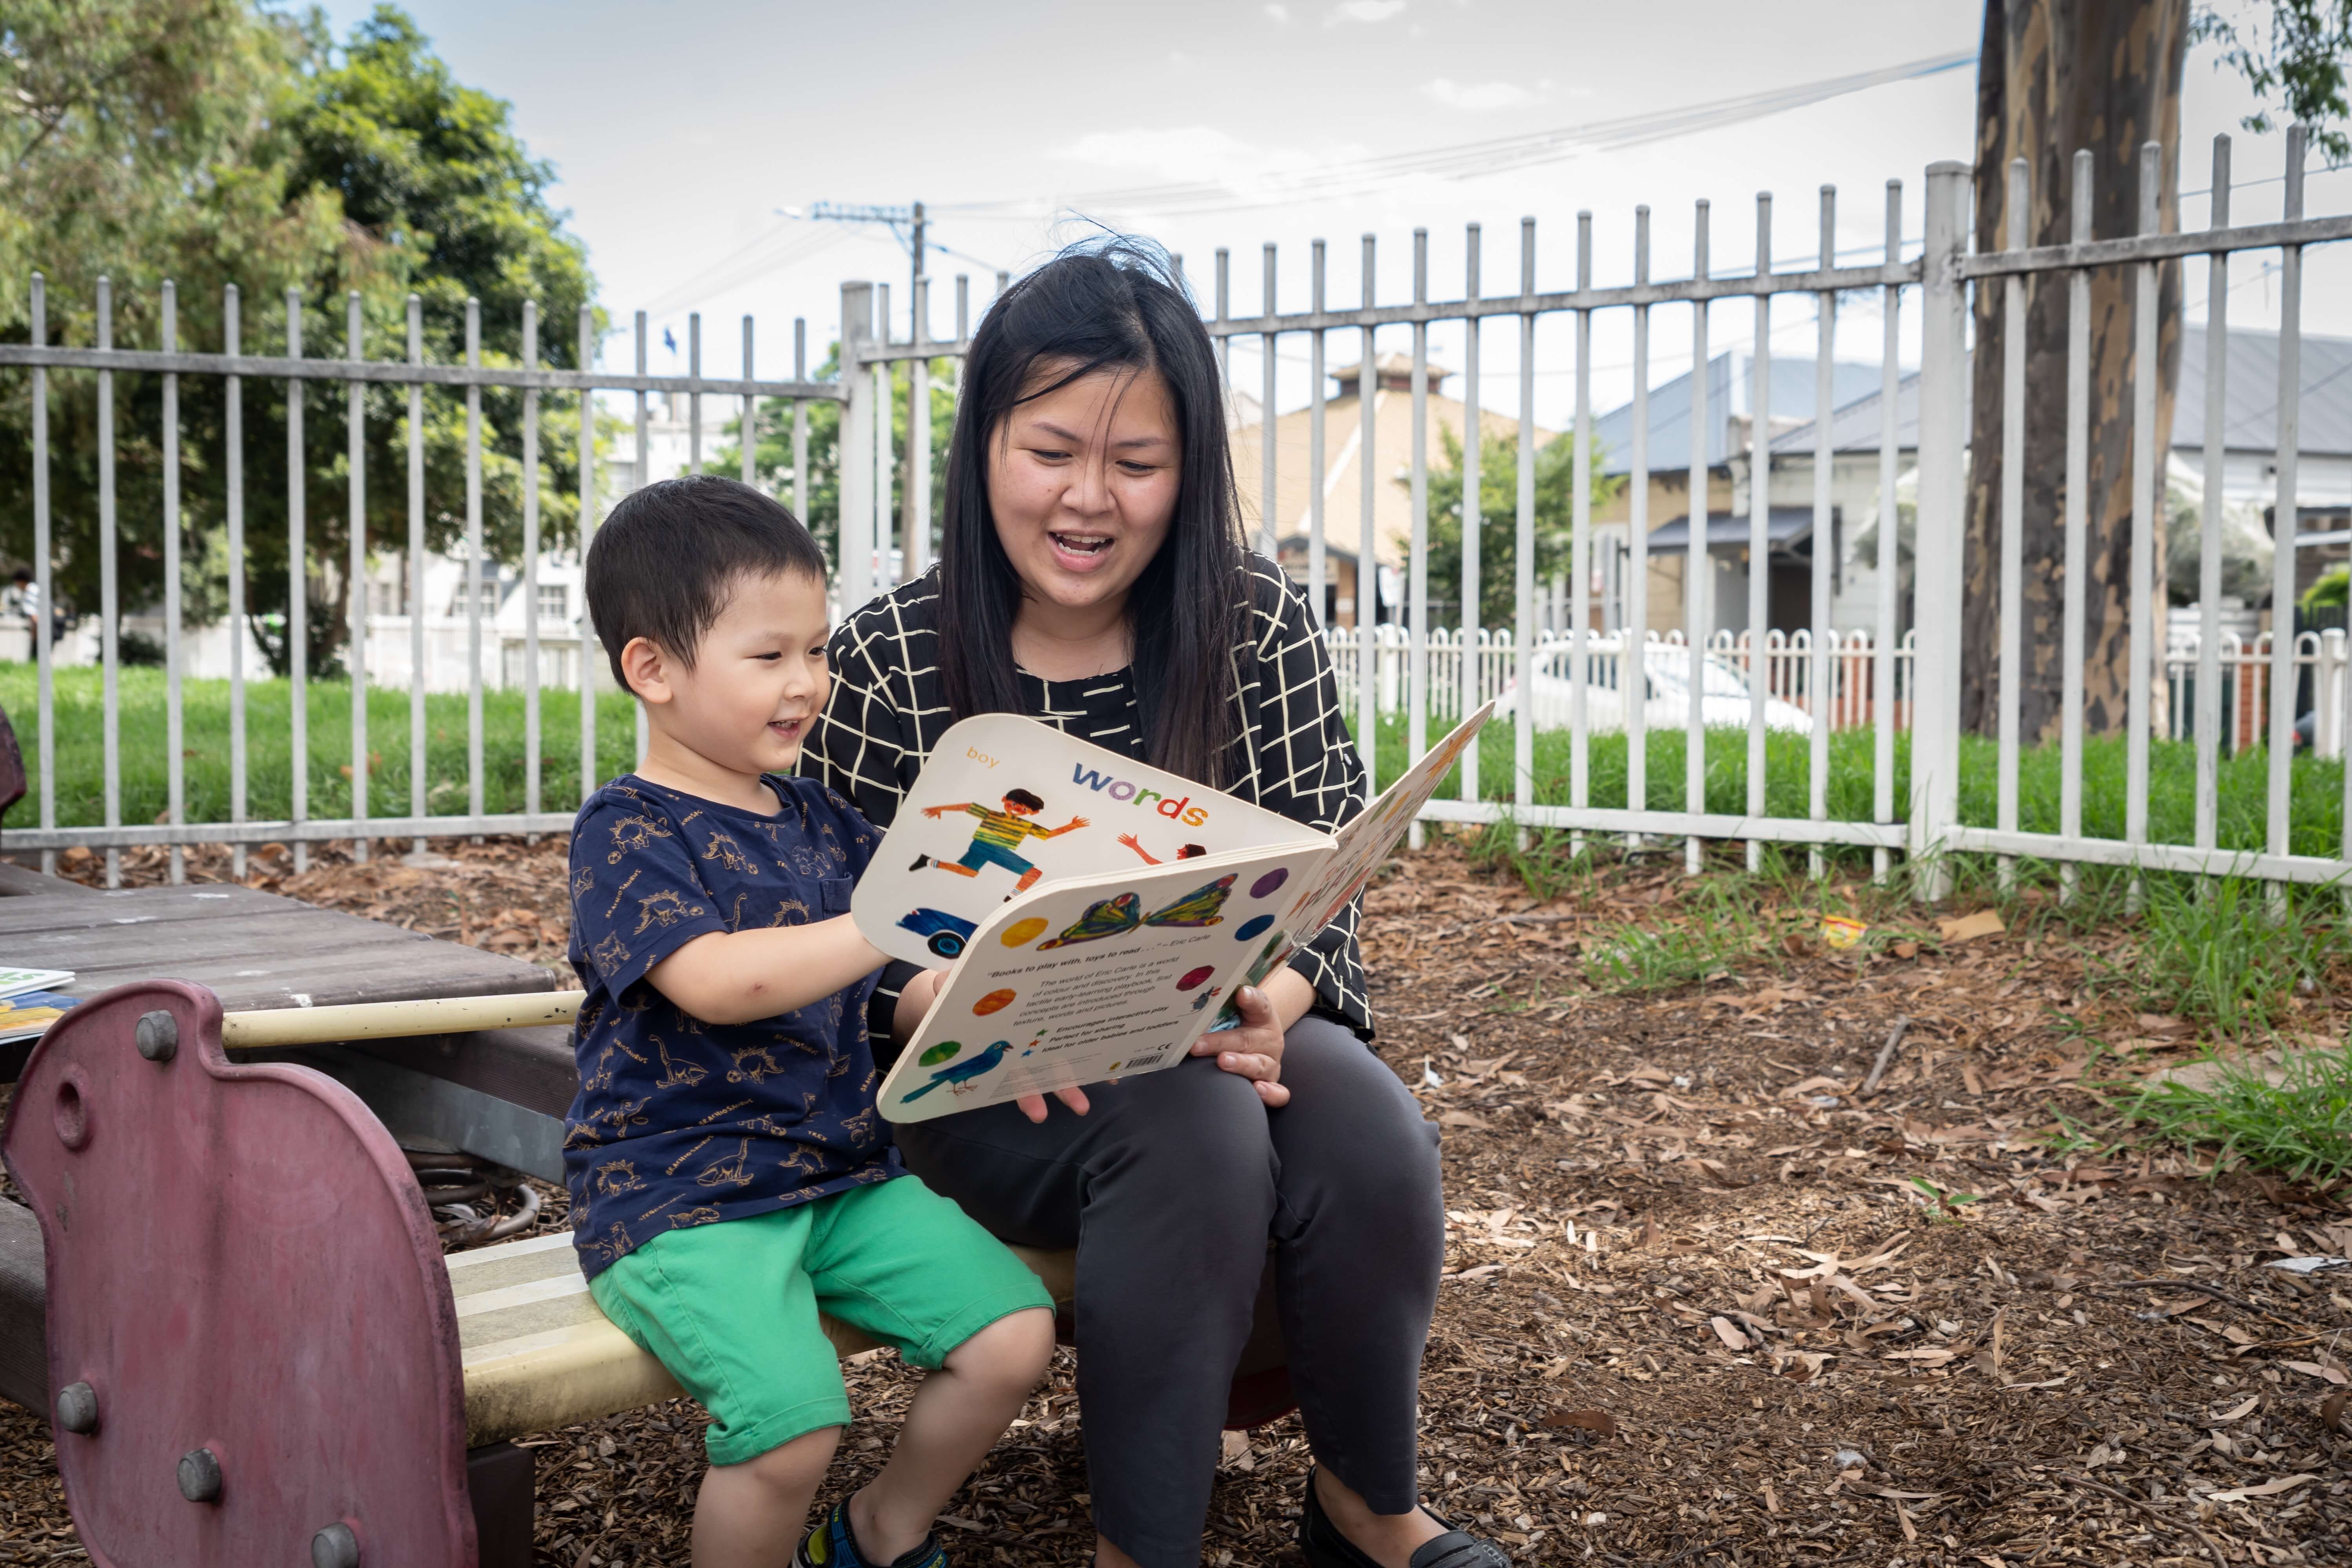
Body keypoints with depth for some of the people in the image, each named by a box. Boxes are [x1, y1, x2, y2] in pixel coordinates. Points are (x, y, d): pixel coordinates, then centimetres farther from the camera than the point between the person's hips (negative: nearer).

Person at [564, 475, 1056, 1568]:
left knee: (1014, 1334, -9)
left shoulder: (817, 820, 13)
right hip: (678, 1199, -7)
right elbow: (716, 981, -27)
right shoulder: (627, 832, -9)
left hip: (842, 1174, 7)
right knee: (793, 1419, -28)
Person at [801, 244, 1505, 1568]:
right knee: (1194, 1132, -33)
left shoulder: (1262, 625, -2)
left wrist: (1272, 1004, -25)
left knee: (1365, 1124, -29)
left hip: (1223, 1036, 3)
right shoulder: (889, 661, -7)